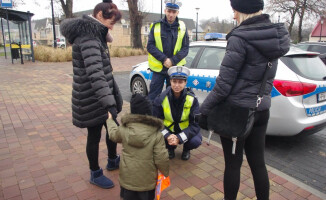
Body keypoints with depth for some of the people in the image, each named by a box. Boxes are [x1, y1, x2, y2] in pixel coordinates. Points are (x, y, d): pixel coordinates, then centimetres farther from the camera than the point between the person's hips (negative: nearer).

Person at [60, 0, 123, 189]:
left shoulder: (93, 34, 11)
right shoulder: (88, 37, -21)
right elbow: (95, 72, -35)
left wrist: (113, 96, 25)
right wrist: (110, 103, -41)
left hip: (102, 95, 10)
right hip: (92, 99, -10)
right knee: (94, 135, 7)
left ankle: (113, 161, 42)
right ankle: (96, 174, 28)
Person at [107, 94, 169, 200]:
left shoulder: (124, 129, -11)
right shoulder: (156, 134, -17)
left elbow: (113, 134, 11)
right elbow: (161, 159, -14)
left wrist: (110, 119, 30)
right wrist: (165, 172, 6)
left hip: (127, 178, 2)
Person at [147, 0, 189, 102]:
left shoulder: (182, 27, 3)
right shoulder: (156, 26, 1)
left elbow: (185, 48, 1)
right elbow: (150, 46, -4)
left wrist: (172, 61, -13)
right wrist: (164, 59, -15)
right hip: (158, 68, -1)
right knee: (153, 97, 2)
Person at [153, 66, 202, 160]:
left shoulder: (192, 99, -19)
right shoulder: (161, 99, -18)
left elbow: (195, 124, -19)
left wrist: (179, 138, -33)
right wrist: (167, 136, -31)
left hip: (186, 130, -1)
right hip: (167, 130, 1)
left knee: (196, 141, -31)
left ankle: (186, 149, 11)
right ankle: (170, 148, 11)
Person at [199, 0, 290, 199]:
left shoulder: (241, 38, -17)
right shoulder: (276, 35, 6)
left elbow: (224, 83, -17)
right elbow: (263, 75, 10)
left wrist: (204, 110, -7)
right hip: (261, 109, 7)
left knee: (233, 164, 10)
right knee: (258, 163, 19)